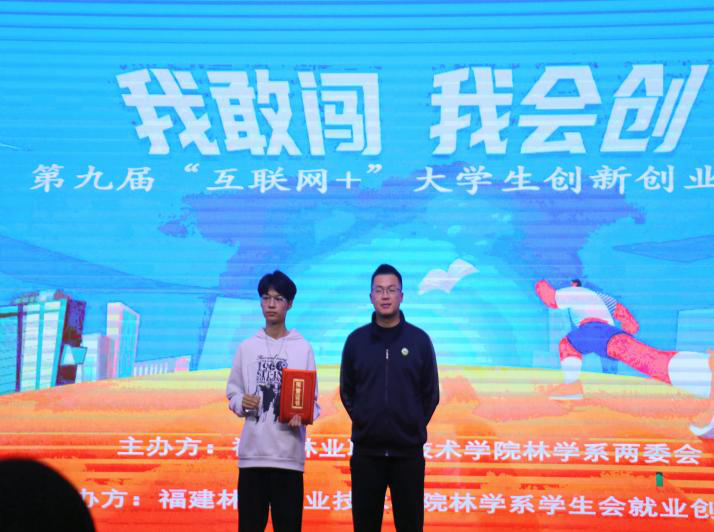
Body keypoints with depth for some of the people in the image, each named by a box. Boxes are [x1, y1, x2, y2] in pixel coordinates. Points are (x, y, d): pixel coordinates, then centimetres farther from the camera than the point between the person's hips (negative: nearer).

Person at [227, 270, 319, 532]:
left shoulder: (303, 348, 4)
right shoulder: (246, 347, 9)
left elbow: (313, 400, 4)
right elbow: (232, 392, 13)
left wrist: (302, 415, -16)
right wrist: (242, 402, -9)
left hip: (289, 454, -1)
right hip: (252, 451, 1)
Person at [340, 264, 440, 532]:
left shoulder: (419, 339, 2)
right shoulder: (356, 340, 4)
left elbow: (431, 393, 7)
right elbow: (347, 390, 11)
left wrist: (415, 426, 2)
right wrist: (362, 421, 4)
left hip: (408, 451, -1)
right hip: (366, 451, 1)